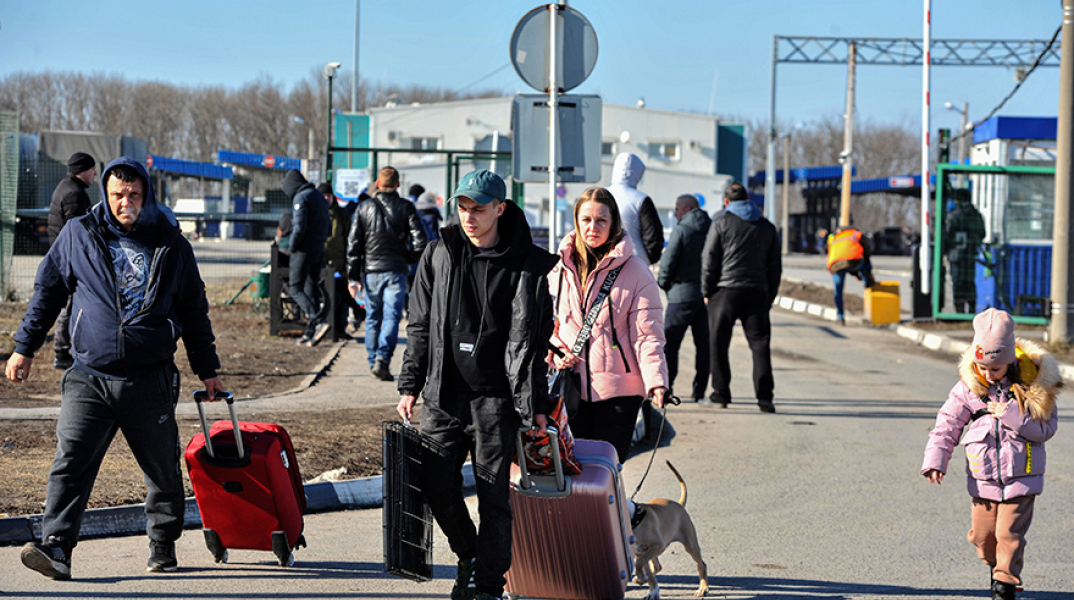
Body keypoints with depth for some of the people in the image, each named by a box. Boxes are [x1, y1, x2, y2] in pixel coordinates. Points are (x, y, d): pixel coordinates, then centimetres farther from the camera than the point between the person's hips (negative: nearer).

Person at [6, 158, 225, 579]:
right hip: (89, 378, -1)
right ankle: (57, 547, -19)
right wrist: (24, 348, 13)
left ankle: (163, 543, 27)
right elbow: (48, 291, 14)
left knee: (163, 469, 8)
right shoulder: (78, 236, 5)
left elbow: (193, 311, 15)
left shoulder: (171, 245, 6)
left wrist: (207, 369, 17)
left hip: (150, 381, 1)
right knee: (71, 461, -14)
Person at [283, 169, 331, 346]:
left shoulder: (301, 198, -12)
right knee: (312, 290, 11)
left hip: (304, 250, -9)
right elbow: (328, 224, 19)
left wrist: (293, 246, -9)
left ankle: (319, 321, -24)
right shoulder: (319, 196, 16)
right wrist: (321, 239, 15)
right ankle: (310, 333, 11)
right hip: (319, 250, 9)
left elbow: (299, 226, -20)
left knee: (295, 288, -7)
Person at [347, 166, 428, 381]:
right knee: (391, 317, -4)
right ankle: (382, 358, -21)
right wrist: (409, 259, 14)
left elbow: (354, 244, 2)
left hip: (370, 270, 2)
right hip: (396, 271, -2)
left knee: (372, 319, 12)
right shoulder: (406, 208, 0)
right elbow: (420, 242, -5)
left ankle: (373, 361, 15)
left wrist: (354, 277, 5)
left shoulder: (364, 207, 4)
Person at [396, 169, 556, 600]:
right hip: (443, 393, 3)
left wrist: (534, 403, -12)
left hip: (495, 397, -3)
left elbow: (528, 337, -6)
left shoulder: (525, 265, -3)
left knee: (494, 494, -2)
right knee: (436, 485, 0)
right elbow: (420, 324, 13)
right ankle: (468, 555, 26)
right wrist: (410, 385, 8)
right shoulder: (439, 255, 8)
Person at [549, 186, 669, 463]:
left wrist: (656, 381, -19)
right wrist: (555, 352, -2)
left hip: (618, 388, -3)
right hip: (571, 386, 3)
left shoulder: (634, 271, -2)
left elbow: (647, 334, -6)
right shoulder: (559, 268, 9)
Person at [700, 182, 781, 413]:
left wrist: (706, 292, 4)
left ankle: (720, 395, 3)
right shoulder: (767, 227, 13)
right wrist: (770, 297, 17)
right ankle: (764, 395, -5)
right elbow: (775, 266, 14)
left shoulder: (721, 224, 0)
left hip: (725, 291, -3)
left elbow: (709, 261, -4)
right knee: (760, 342, 4)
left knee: (719, 344, 3)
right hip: (757, 292, 3)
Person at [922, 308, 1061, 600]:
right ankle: (996, 564, 40)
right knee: (983, 535, 10)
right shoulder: (970, 385, -4)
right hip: (983, 478, 3)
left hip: (1021, 477, -3)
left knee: (1009, 534, -5)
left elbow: (1045, 429, -9)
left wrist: (1012, 415, -22)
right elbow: (948, 423, 0)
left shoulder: (1032, 383, -10)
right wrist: (935, 460, -10)